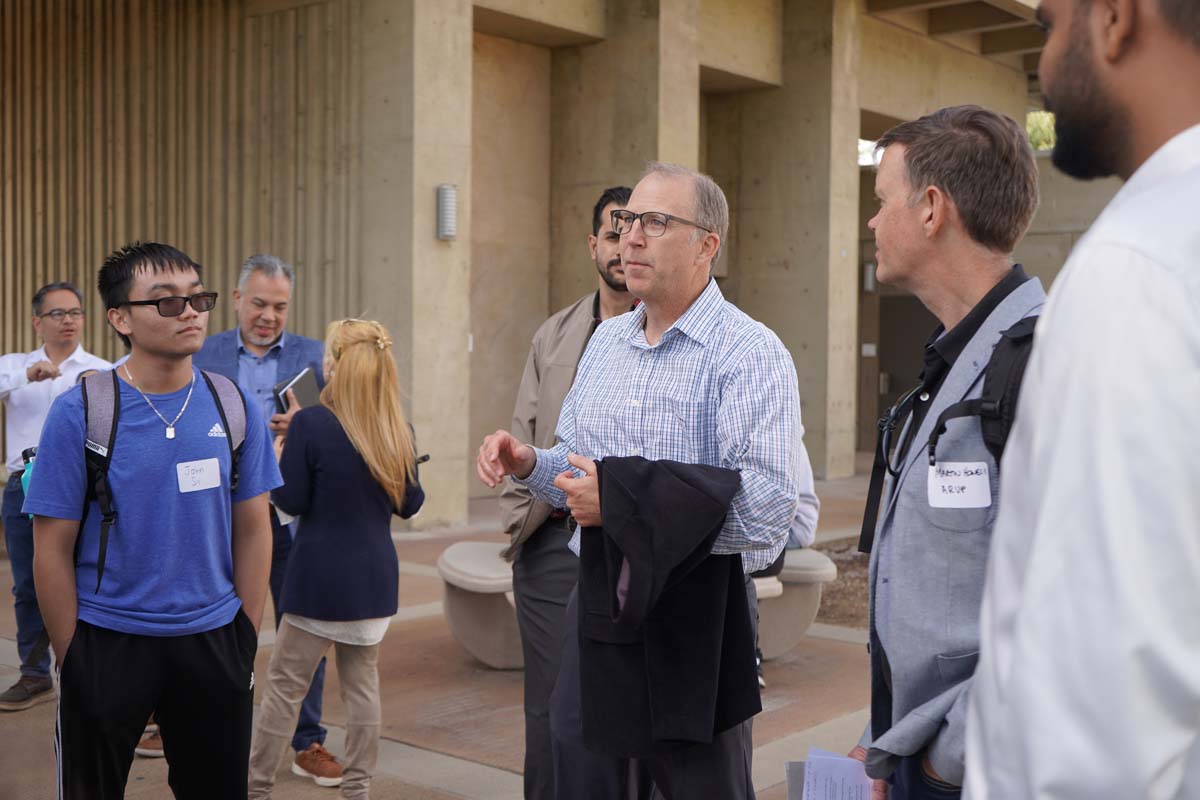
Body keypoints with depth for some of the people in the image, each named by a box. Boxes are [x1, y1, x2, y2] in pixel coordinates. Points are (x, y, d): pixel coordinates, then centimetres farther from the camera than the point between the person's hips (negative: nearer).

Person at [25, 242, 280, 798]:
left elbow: (252, 530, 4)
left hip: (212, 641, 3)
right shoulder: (78, 413, -11)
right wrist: (73, 660, -5)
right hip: (107, 644, -2)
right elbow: (53, 550, -6)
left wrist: (247, 640, 2)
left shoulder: (233, 406, -2)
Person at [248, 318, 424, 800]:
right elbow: (410, 504, 8)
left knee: (285, 684, 8)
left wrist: (276, 458, 7)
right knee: (362, 682, 13)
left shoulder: (311, 424, -14)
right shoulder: (397, 431, 0)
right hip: (376, 575, 5)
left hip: (321, 578, -4)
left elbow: (290, 501, -9)